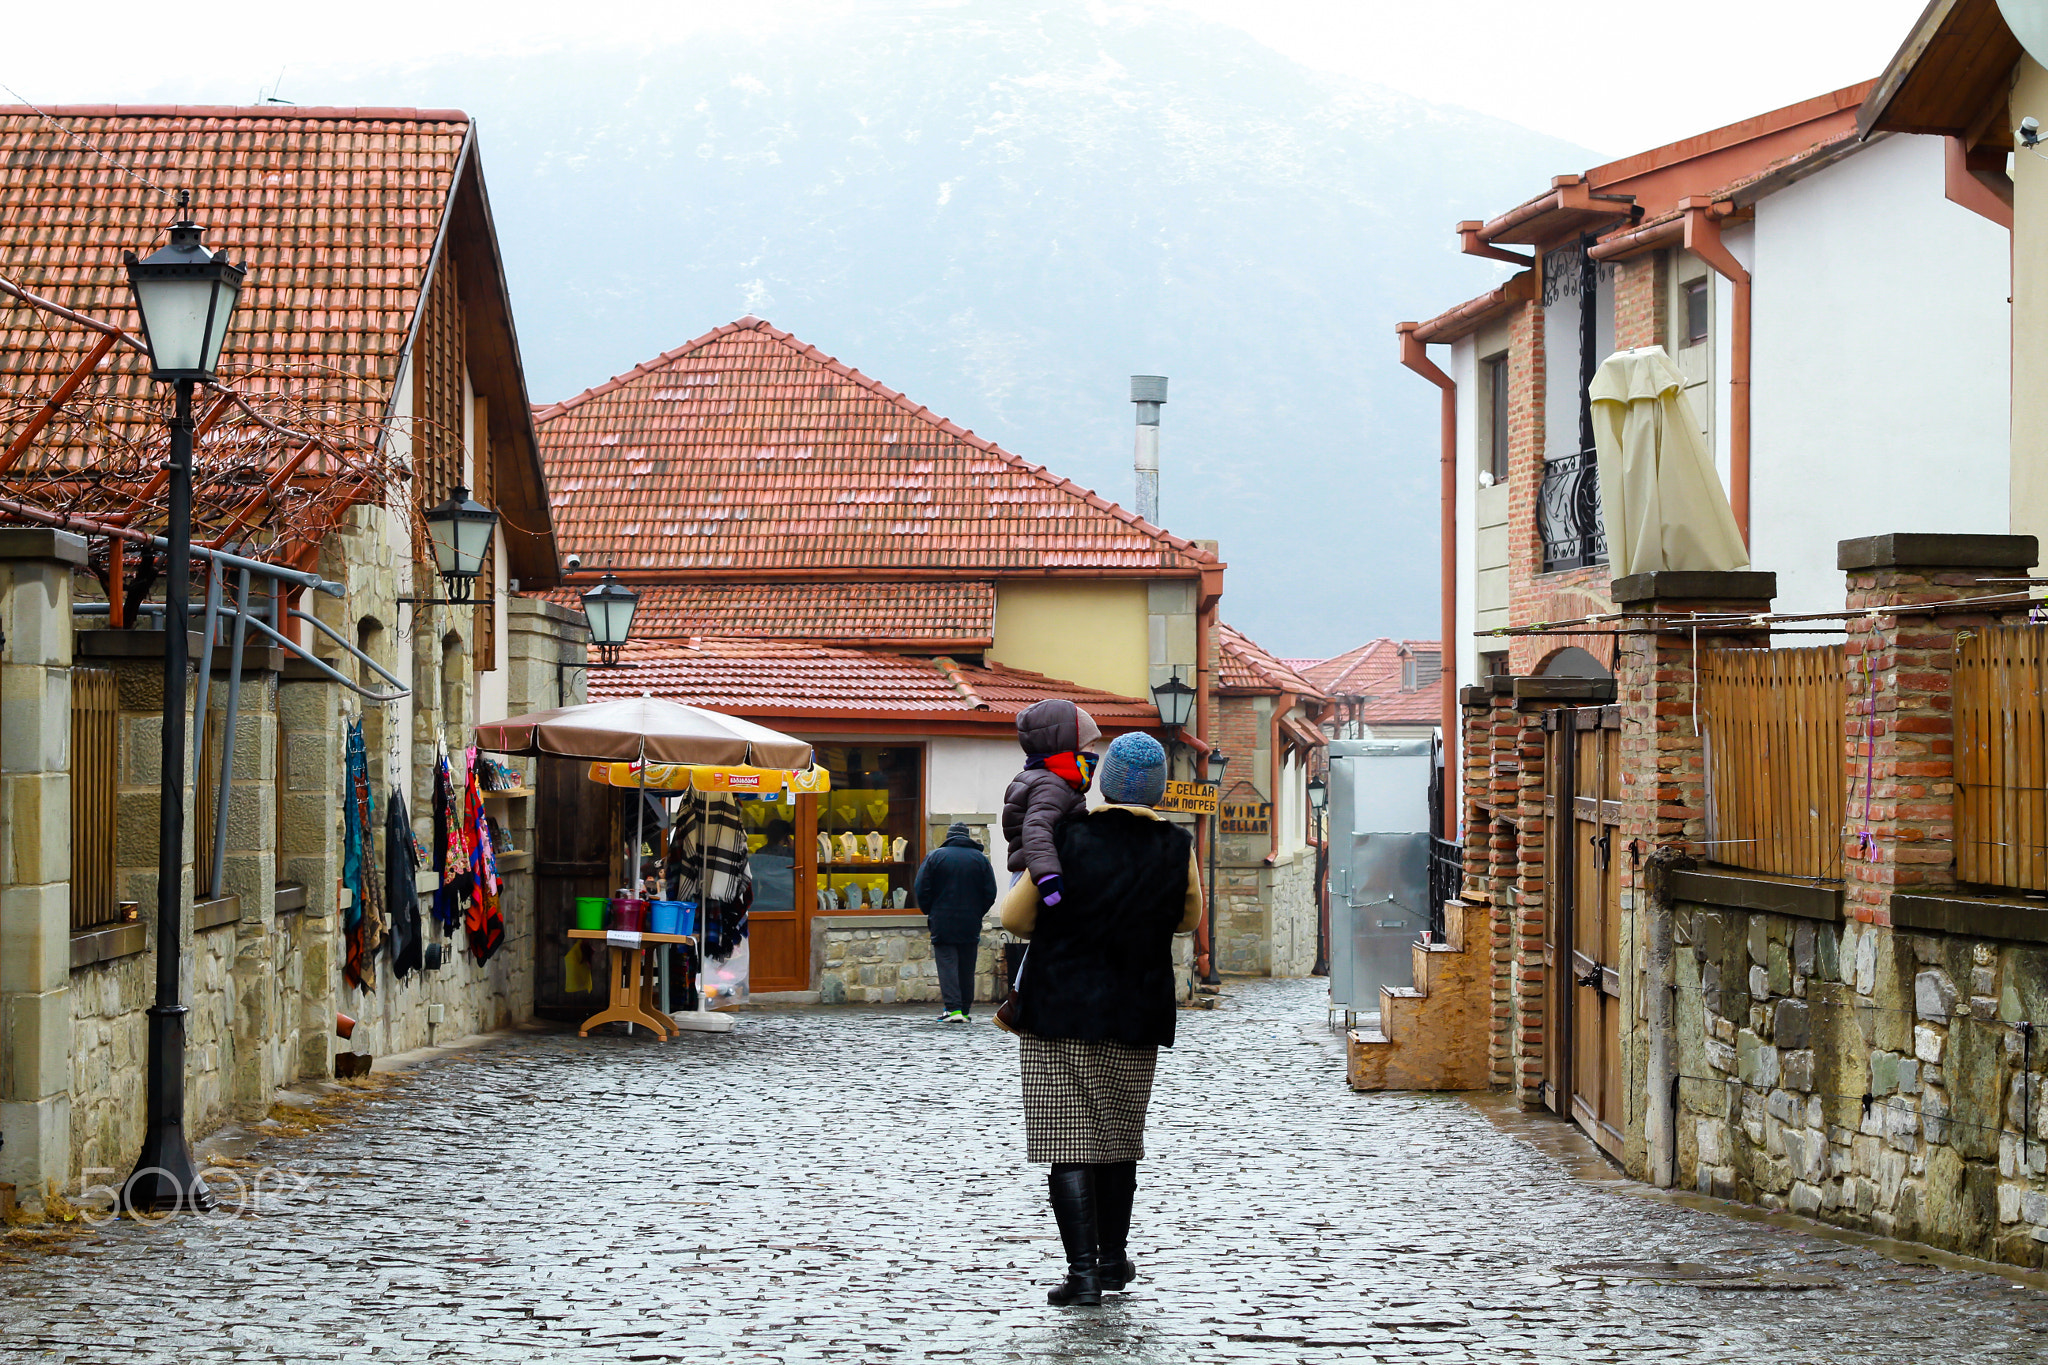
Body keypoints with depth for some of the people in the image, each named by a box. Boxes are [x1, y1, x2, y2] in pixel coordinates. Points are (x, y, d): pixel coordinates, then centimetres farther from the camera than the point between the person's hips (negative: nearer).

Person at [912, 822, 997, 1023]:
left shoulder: (934, 856, -2)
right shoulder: (980, 859, 4)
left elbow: (922, 890, -4)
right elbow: (990, 893, 5)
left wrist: (930, 913, 9)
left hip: (943, 923, -2)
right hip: (971, 926, 3)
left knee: (947, 964, -4)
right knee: (967, 967, 10)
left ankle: (953, 1008, -17)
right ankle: (965, 1010, 11)